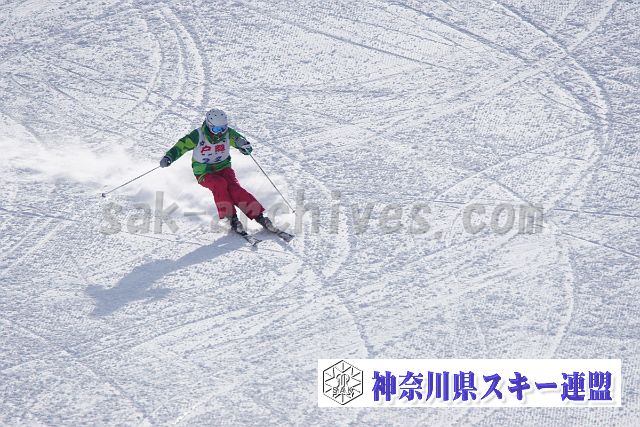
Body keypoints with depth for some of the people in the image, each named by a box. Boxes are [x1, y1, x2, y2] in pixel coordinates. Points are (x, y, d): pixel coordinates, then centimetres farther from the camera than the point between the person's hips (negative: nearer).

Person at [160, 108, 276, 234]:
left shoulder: (228, 133, -10)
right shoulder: (198, 135, -16)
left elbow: (247, 149, -8)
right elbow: (181, 146, -20)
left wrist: (243, 144, -32)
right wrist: (168, 157, -38)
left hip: (223, 168, 2)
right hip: (204, 172, -1)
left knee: (234, 188, -26)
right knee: (220, 184, -32)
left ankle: (258, 216, -28)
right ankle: (231, 218, -29)